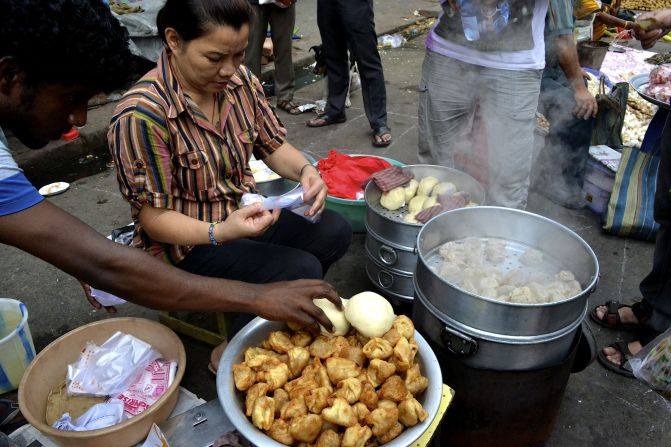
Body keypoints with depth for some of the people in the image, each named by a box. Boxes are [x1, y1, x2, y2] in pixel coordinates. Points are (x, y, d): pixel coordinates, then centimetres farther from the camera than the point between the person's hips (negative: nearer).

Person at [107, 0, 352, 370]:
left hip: (244, 213, 7)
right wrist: (219, 233, -37)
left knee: (334, 231, -5)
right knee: (301, 270, -21)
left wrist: (304, 169, -17)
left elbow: (272, 145, 5)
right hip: (187, 242, -7)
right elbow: (153, 218, -20)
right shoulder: (141, 116, -26)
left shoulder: (240, 80, -7)